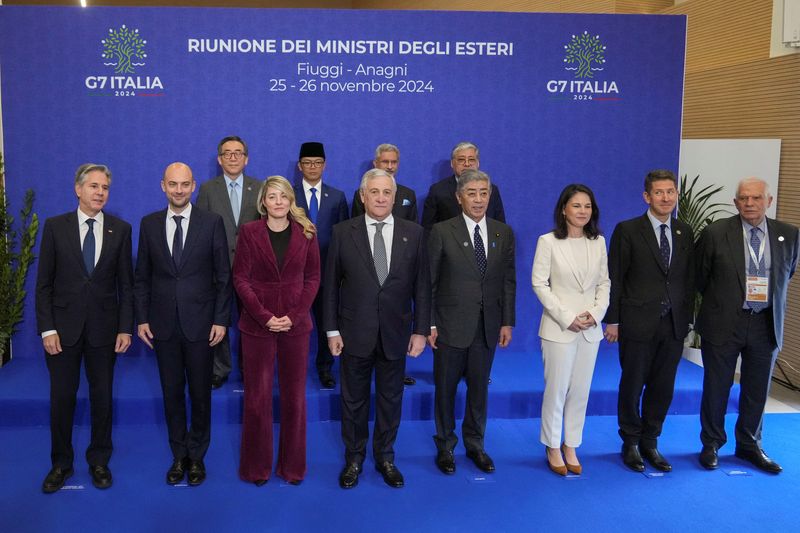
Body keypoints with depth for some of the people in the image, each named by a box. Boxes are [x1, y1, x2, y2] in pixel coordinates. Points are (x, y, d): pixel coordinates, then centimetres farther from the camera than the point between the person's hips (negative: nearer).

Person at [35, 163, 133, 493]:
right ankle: (61, 464, 25)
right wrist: (47, 329, -8)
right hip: (63, 326, 0)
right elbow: (43, 283, -1)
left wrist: (126, 327, -4)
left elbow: (126, 283, 1)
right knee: (62, 397, 8)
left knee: (102, 396, 9)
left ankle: (99, 461, 26)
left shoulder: (120, 229, 1)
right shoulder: (55, 227, -1)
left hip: (104, 327, 1)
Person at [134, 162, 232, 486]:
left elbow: (223, 275, -3)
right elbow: (142, 277, 7)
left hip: (200, 322, -2)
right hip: (163, 324, 2)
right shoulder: (149, 224, 4)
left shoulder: (212, 222, -4)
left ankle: (197, 456, 25)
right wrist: (141, 319, 2)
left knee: (200, 393, 8)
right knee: (172, 393, 11)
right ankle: (179, 455, 26)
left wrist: (221, 319, -6)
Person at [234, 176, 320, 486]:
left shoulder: (305, 233, 3)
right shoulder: (249, 232, 0)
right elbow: (240, 278, -3)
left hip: (296, 325, 1)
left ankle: (292, 465, 22)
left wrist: (293, 316, -9)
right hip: (257, 324, -1)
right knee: (257, 397, 4)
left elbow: (313, 278, 3)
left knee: (294, 396, 7)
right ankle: (256, 467, 20)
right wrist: (265, 317, -12)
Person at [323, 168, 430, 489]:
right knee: (354, 400, 12)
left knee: (390, 399, 14)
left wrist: (420, 330, -2)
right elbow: (331, 285, -1)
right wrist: (332, 330, -4)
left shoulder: (413, 234, -1)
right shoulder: (343, 232, -4)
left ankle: (385, 457, 32)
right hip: (355, 333, -1)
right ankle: (354, 459, 30)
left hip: (396, 333, 1)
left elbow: (422, 285, 1)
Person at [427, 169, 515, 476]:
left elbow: (508, 281, 6)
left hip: (488, 326, 3)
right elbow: (429, 282, -5)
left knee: (479, 388, 13)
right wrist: (429, 324, -7)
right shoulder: (442, 232, -7)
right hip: (451, 325, -3)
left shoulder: (504, 233, 3)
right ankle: (445, 446, 27)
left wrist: (507, 322, 2)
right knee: (445, 389, 9)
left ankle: (475, 445, 31)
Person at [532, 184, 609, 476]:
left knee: (581, 391, 8)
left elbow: (604, 283, 8)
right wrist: (567, 318, -13)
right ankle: (553, 447, 19)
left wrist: (596, 314, -8)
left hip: (591, 329, 4)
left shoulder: (598, 242, 6)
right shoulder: (548, 241, -6)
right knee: (556, 389, 3)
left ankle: (571, 446, 22)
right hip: (559, 328, -4)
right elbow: (539, 284, -8)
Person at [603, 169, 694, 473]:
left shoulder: (685, 233, 7)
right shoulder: (627, 231, -6)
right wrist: (612, 320, -6)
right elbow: (614, 279, -5)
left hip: (673, 326, 4)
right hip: (638, 324, -4)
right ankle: (631, 444, 24)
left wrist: (687, 319, 6)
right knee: (632, 386, 7)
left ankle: (650, 442, 27)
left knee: (663, 388, 10)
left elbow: (689, 280, 10)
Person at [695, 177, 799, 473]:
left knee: (757, 390, 14)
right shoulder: (715, 233, -9)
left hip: (766, 325, 3)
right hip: (723, 324, -2)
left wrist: (771, 307, 16)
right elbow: (700, 277, 3)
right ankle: (711, 444, 26)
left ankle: (749, 445, 32)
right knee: (717, 388, 8)